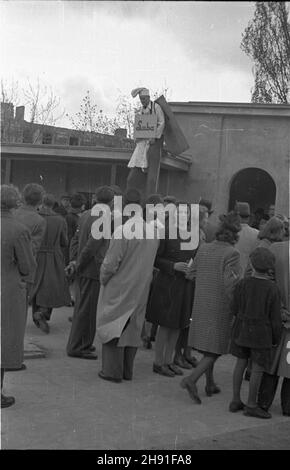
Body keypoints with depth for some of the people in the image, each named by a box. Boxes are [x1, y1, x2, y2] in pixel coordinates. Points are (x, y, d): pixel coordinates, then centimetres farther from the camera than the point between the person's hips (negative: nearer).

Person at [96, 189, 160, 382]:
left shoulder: (123, 231, -22)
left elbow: (111, 262, -17)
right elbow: (149, 261, 5)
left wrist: (103, 279, -1)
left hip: (119, 287, -6)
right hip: (141, 289, 6)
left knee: (113, 326, 7)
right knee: (132, 327, 15)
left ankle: (113, 370, 11)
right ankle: (127, 370, 25)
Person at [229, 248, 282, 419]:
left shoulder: (243, 284, -7)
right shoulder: (273, 289, -15)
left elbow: (235, 309, 0)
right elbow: (275, 318, -10)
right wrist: (276, 338, 4)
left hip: (242, 329, 4)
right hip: (261, 334, -4)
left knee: (241, 363, 14)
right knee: (258, 368, 6)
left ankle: (236, 400, 21)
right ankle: (251, 405, 14)